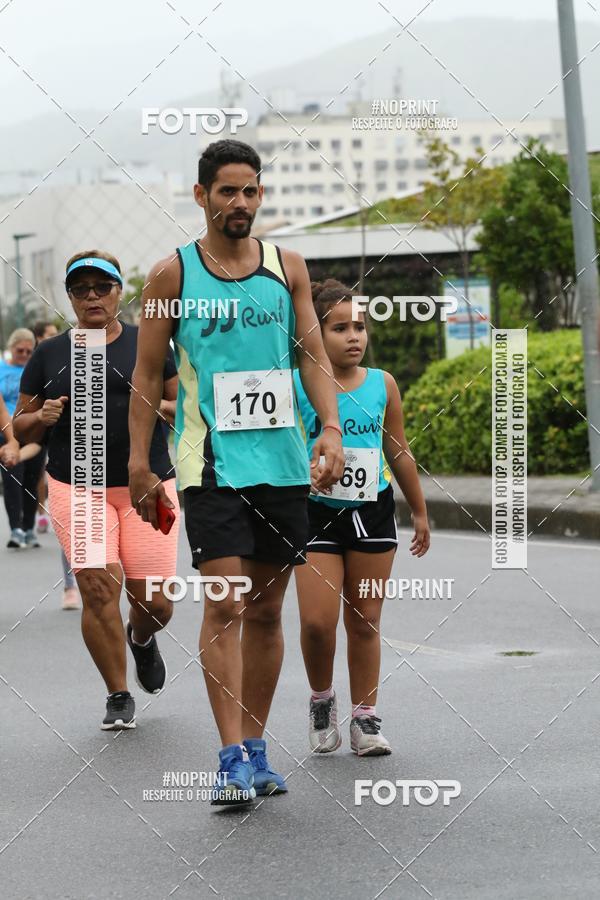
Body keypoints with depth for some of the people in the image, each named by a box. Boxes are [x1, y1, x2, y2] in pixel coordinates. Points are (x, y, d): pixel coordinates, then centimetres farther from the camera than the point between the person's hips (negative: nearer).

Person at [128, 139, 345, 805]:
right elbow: (147, 375, 4)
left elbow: (312, 355, 9)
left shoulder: (287, 268, 9)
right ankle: (233, 759, -14)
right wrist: (139, 464, -1)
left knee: (266, 610, 9)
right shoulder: (172, 274, 1)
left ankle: (255, 750, 19)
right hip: (211, 462, -3)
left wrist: (331, 427, -7)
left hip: (282, 460, 4)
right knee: (225, 603, -13)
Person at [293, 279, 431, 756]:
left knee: (365, 622, 6)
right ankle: (322, 699, 17)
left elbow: (399, 452, 13)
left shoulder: (382, 384, 3)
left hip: (374, 511, 2)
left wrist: (420, 512, 19)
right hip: (317, 513, -2)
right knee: (317, 621, -9)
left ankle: (365, 717, 16)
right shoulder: (296, 385, -6)